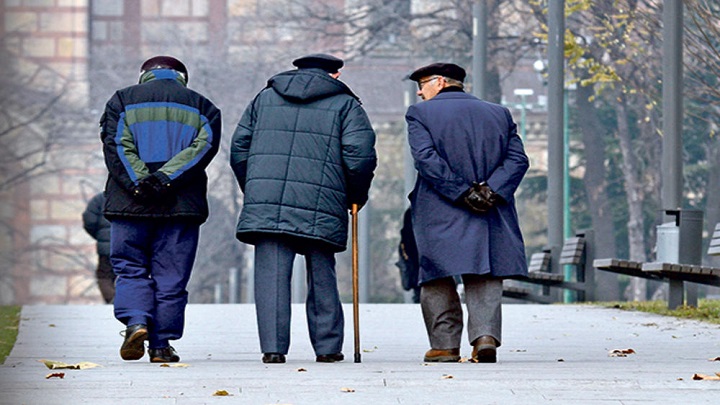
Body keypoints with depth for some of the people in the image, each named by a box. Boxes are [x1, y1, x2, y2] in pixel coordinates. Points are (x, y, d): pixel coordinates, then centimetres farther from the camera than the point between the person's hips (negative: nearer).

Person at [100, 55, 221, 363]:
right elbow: (204, 147, -3)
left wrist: (139, 183, -14)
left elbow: (115, 145, -4)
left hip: (131, 203, -1)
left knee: (130, 269, 9)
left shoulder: (123, 101, 11)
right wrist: (165, 177, -13)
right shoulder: (201, 107, 14)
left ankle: (136, 322, -14)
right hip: (182, 207, 1)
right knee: (170, 277, 5)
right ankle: (161, 344, 3)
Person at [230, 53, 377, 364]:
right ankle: (327, 347, 12)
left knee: (271, 274, -1)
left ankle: (273, 347, -8)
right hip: (321, 208, -2)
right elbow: (360, 155, -2)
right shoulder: (345, 104, 9)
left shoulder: (265, 98, 19)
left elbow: (239, 147, 17)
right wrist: (356, 198, 12)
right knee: (321, 277, 9)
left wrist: (252, 191, 24)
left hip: (265, 202, 2)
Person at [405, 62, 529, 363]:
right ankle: (486, 335, -13)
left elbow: (426, 158, -13)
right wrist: (492, 191, -8)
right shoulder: (499, 113, 14)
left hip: (439, 216, -3)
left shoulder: (420, 113, 2)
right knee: (485, 278, 5)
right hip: (491, 215, 3)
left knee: (437, 281, 6)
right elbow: (517, 158, 3)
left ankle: (445, 346, 4)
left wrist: (462, 192, -14)